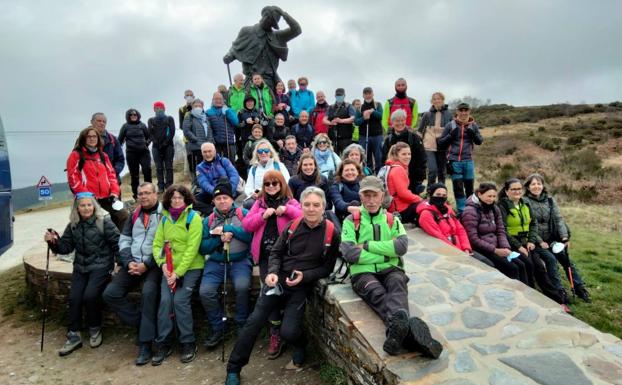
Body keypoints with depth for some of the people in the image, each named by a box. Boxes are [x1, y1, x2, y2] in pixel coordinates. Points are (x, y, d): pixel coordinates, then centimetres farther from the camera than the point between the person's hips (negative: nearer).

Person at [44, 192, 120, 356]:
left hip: (100, 266, -5)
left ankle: (95, 329, 5)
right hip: (81, 267, 5)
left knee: (90, 296, -21)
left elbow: (117, 243, -9)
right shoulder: (73, 225, 9)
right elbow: (66, 247, 10)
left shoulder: (104, 221, -8)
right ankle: (74, 336, 5)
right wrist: (54, 241, -9)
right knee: (74, 298, -11)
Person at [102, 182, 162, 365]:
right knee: (110, 293, -10)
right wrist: (129, 262, -4)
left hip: (154, 264, -6)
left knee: (148, 292, -31)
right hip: (133, 263, 7)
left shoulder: (163, 214, -3)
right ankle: (142, 323, 3)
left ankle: (145, 345, -22)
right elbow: (124, 239, 13)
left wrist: (147, 265, -16)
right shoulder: (135, 214, 16)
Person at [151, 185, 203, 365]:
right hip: (169, 268, 4)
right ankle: (163, 344, 4)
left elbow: (192, 249, -14)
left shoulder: (193, 217, -7)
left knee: (180, 300, -16)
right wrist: (163, 264, -10)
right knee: (165, 300, -12)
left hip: (190, 267, -4)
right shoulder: (164, 219, 9)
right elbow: (157, 245, 8)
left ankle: (188, 343, 1)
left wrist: (178, 272, -18)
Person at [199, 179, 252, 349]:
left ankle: (242, 326, -5)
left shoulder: (243, 214, 3)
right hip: (216, 262, 3)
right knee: (205, 291, -19)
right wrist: (219, 239, -11)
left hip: (240, 261, -3)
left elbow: (251, 235, -13)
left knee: (242, 286, -30)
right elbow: (203, 248, 6)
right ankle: (217, 329, 2)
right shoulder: (208, 220, 12)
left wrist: (226, 228, -12)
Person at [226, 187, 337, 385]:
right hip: (277, 281, 2)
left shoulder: (331, 233, -6)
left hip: (302, 287, -2)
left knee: (288, 332, -11)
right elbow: (276, 252, 6)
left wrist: (305, 276, -14)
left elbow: (327, 267, 0)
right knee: (254, 322, -4)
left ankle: (300, 346, 28)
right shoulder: (293, 225, 0)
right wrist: (272, 272, -13)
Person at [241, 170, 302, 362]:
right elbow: (246, 225, 5)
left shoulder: (290, 202, 7)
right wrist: (263, 215, -9)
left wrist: (287, 210, -16)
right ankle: (275, 333, 5)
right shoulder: (259, 203, 16)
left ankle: (277, 332, 7)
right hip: (265, 254, 2)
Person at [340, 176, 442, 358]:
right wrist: (384, 254, -4)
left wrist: (368, 245, -6)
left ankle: (398, 328, -61)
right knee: (378, 293, -35)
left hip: (390, 269, 2)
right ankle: (408, 330, -62)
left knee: (398, 284, -33)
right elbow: (349, 254, -5)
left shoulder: (392, 220, 19)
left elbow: (402, 246, -2)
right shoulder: (351, 221, 11)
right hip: (363, 272, -2)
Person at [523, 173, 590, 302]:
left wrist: (564, 236, -13)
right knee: (550, 258, -21)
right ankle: (559, 292, -13)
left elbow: (558, 219, 1)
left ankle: (580, 289, 3)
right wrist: (540, 242, -16)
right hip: (535, 242, -4)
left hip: (551, 239, 4)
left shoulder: (549, 200, 7)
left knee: (566, 258, -8)